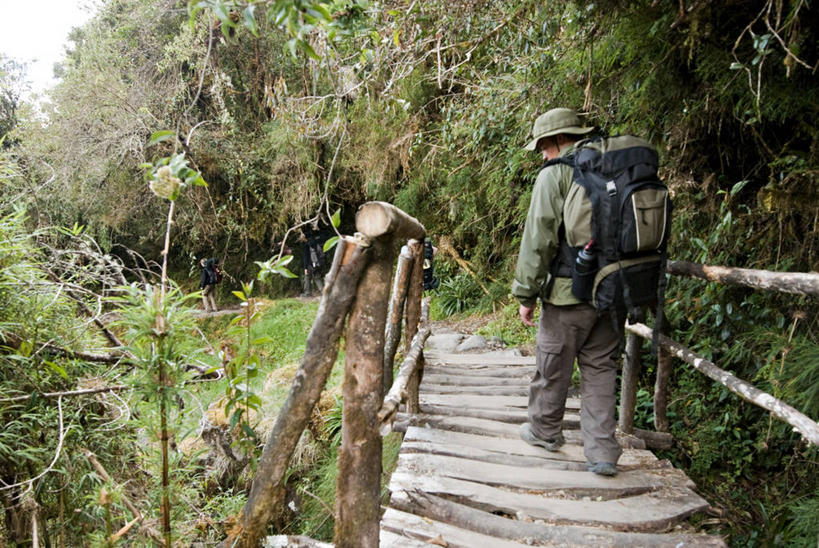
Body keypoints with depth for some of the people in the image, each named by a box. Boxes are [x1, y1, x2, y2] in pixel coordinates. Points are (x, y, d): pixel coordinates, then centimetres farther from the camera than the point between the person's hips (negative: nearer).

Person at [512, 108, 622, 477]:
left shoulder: (554, 175, -9)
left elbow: (538, 241, -12)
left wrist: (526, 294, -5)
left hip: (569, 293, -6)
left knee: (552, 367, 11)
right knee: (600, 369, 12)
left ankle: (545, 431, 29)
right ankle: (603, 453, 11)